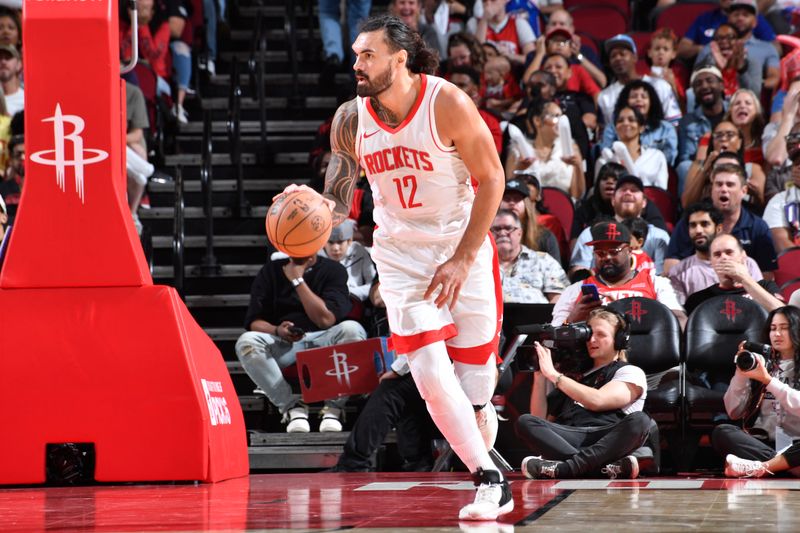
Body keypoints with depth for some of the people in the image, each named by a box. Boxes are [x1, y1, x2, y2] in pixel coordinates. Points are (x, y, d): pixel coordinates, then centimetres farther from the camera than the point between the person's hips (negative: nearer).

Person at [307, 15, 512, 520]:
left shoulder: (448, 104, -18)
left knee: (474, 369, 2)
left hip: (463, 244, -2)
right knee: (431, 374, -12)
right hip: (401, 253, 2)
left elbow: (492, 179, -12)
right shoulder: (351, 119, -8)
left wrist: (463, 259, -16)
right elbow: (338, 202, 0)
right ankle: (490, 480, -2)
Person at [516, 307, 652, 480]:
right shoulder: (576, 375, 30)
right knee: (525, 422, -23)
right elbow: (540, 419, 25)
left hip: (607, 440, -3)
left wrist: (553, 374, -1)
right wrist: (540, 375, 15)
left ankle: (561, 468, -45)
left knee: (639, 420, -33)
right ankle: (608, 467, -41)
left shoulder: (630, 373, 16)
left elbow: (597, 401, -4)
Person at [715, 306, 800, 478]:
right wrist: (740, 373, -2)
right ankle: (786, 465, -36)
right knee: (721, 432, -26)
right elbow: (733, 412, 10)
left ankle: (759, 467, -44)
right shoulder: (762, 365, 17)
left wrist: (767, 380, -16)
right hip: (763, 443, 3)